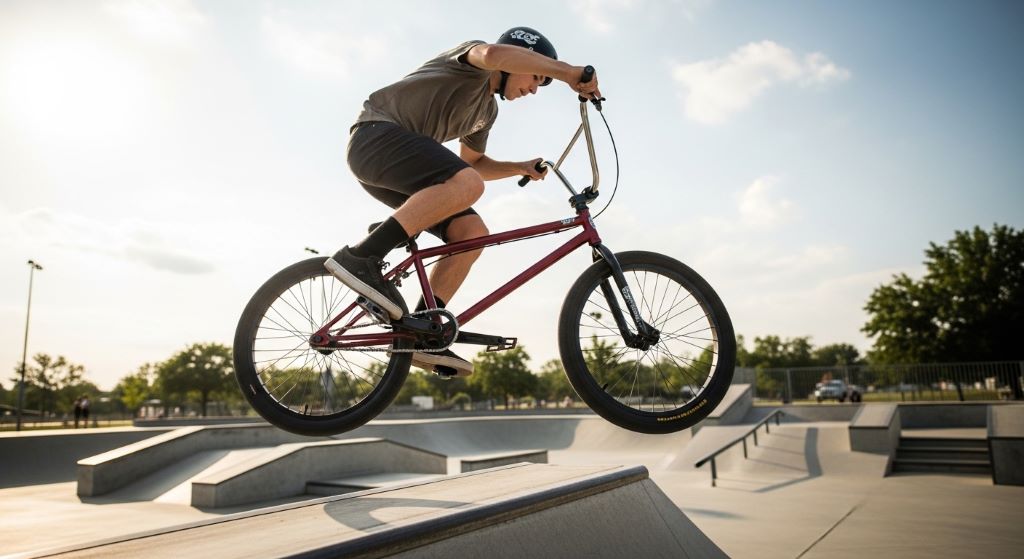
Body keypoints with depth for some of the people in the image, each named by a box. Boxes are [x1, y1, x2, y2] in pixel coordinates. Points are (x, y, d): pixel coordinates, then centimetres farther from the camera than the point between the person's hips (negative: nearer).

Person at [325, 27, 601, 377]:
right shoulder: (473, 62, -1)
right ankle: (362, 257, -34)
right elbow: (494, 53, -27)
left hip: (387, 167, 9)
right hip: (377, 134, -9)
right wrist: (568, 72, -25)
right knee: (467, 185, -33)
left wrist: (520, 168, 18)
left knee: (471, 231, -7)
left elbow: (474, 162, 34)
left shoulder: (488, 109, 24)